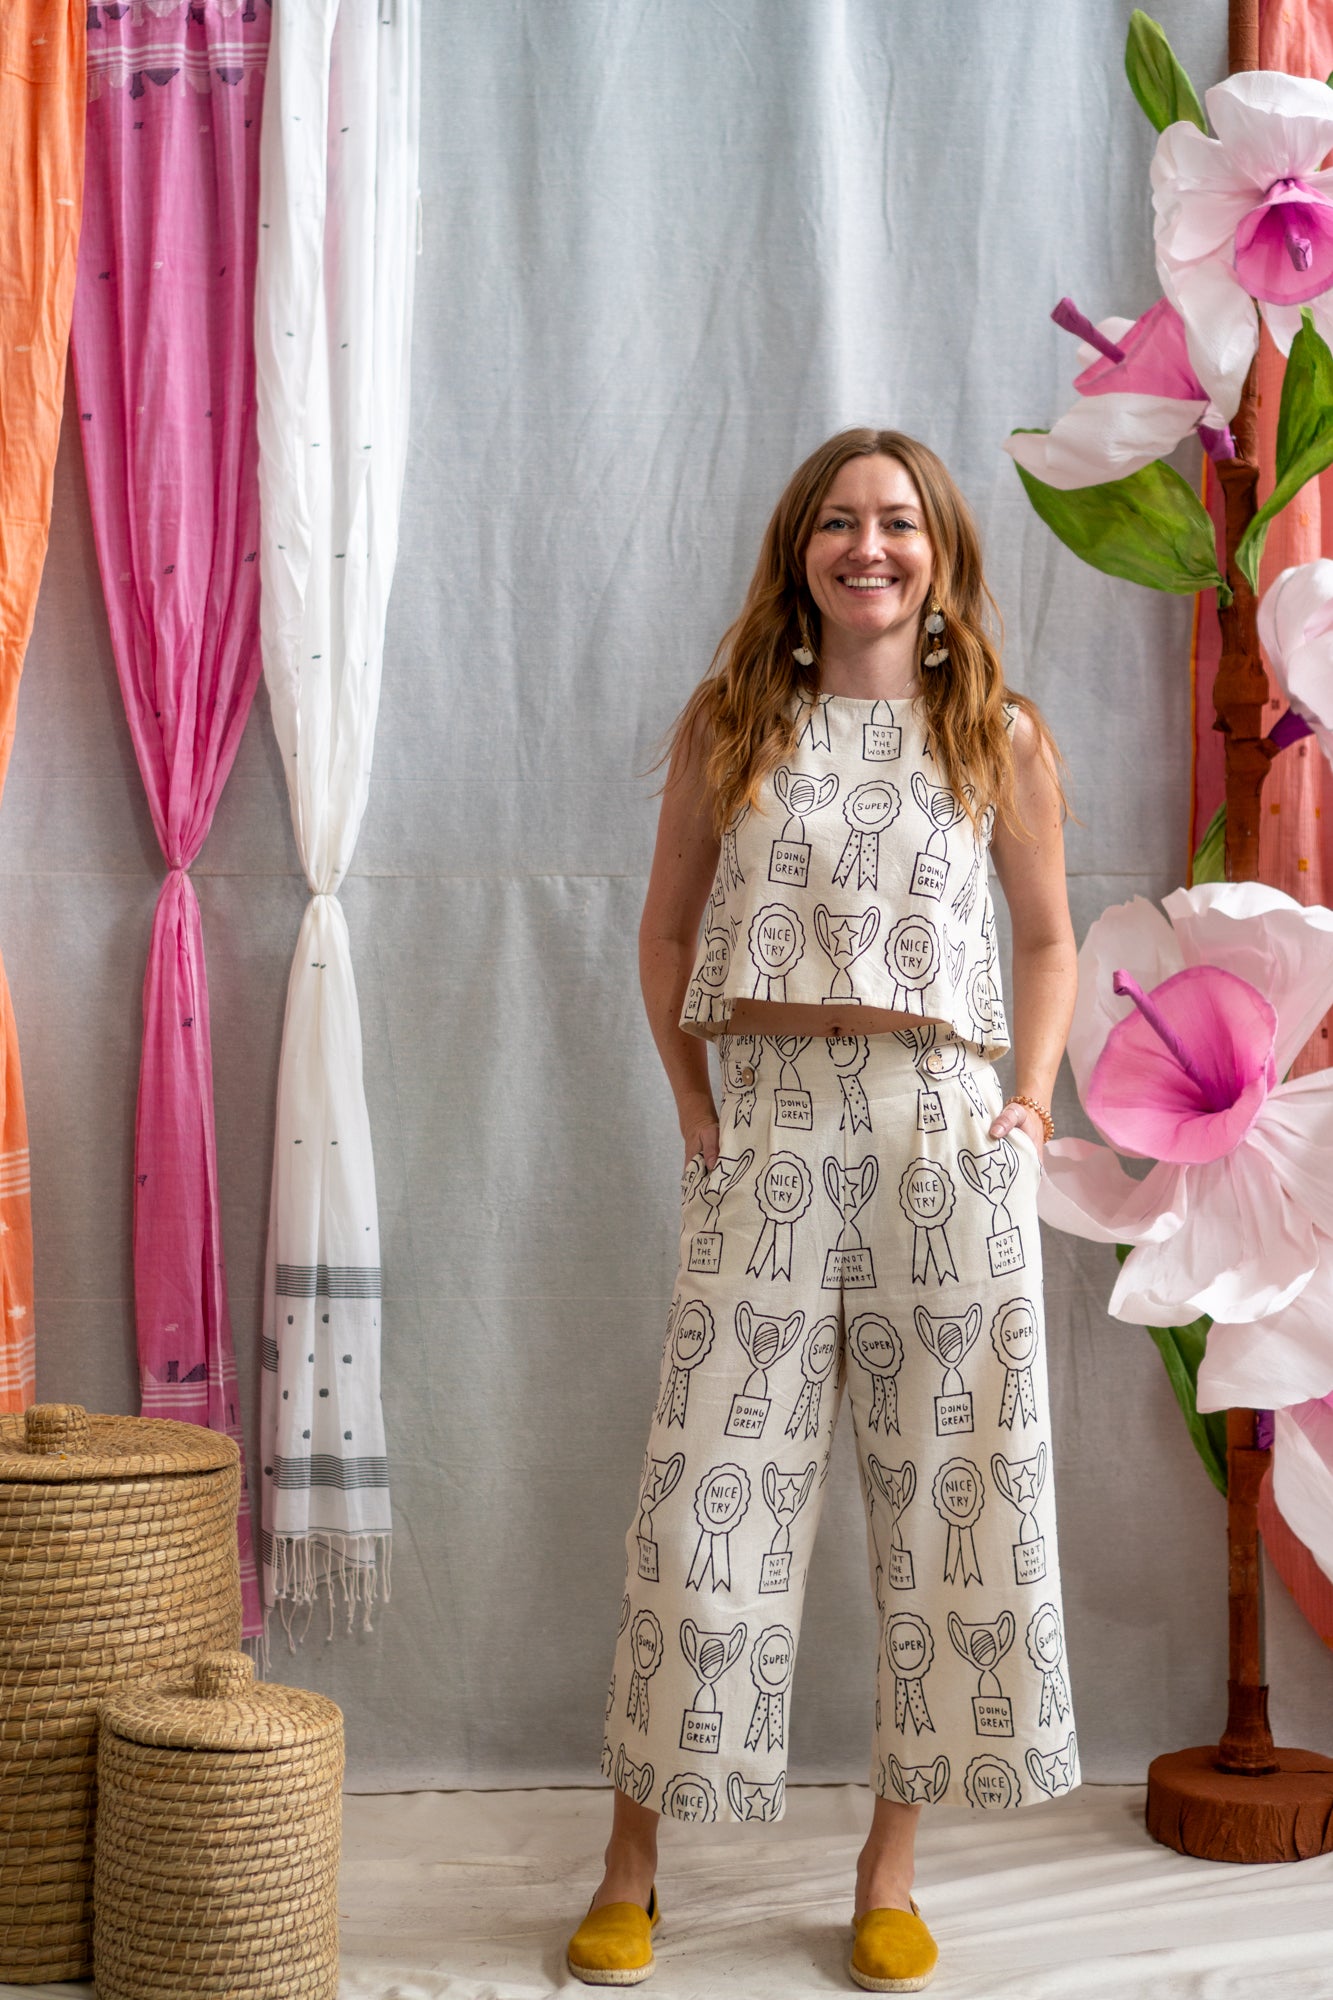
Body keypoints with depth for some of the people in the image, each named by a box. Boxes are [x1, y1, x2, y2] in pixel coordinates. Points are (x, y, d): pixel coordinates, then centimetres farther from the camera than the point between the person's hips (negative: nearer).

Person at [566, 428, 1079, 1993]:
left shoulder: (1000, 737, 8)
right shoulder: (727, 721, 8)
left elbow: (1047, 939, 16)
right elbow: (667, 929, 13)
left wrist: (1031, 1103, 3)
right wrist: (691, 1103, 2)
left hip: (945, 1133, 1)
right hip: (771, 1133, 0)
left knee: (948, 1493, 3)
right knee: (713, 1487, -1)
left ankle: (889, 1871, 16)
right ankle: (632, 1865, 12)